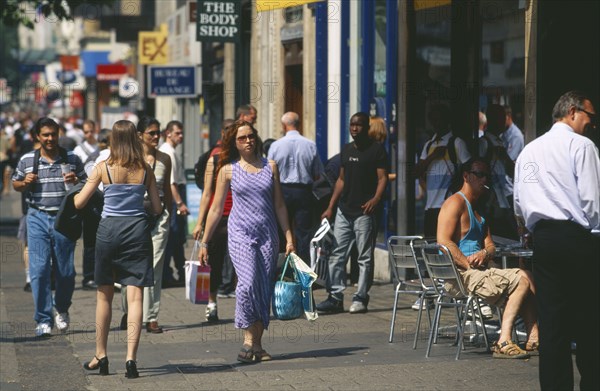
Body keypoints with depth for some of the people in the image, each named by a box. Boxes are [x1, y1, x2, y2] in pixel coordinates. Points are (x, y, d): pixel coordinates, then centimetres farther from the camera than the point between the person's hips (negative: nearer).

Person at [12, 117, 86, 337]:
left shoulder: (72, 159, 4)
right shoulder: (27, 160, 5)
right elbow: (16, 185, 15)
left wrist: (76, 181, -12)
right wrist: (25, 183, -7)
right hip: (38, 218, 0)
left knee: (66, 271, 5)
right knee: (39, 269, -7)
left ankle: (62, 310, 31)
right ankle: (43, 320, -1)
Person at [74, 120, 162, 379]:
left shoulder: (103, 168, -3)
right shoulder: (145, 170, 1)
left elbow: (79, 203, 0)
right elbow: (157, 209, 5)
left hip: (109, 229, 0)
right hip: (137, 230, 0)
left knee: (104, 295, 14)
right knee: (135, 297, -2)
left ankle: (101, 356, 22)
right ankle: (131, 358, -11)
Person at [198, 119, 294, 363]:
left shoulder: (270, 167, 9)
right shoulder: (228, 170, 4)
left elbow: (279, 205, 13)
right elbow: (216, 209, 7)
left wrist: (289, 238, 8)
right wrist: (204, 243, 6)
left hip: (267, 234, 2)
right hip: (240, 233, -2)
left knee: (264, 289, 1)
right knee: (248, 283, -21)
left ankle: (257, 345, 8)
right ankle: (249, 339, -9)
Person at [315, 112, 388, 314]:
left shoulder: (376, 149, -2)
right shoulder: (346, 150, 17)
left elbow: (382, 178, -7)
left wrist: (375, 199, -25)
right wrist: (330, 207, 16)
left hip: (364, 212, -6)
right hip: (343, 211, 6)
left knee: (365, 258, -1)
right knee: (337, 255, 2)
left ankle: (360, 298, 4)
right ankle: (335, 297, 5)